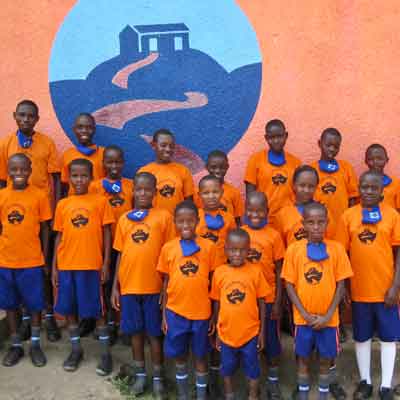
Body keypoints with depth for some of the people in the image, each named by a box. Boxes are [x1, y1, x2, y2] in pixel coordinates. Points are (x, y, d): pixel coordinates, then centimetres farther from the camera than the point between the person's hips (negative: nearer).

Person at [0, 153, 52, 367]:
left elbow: (44, 228, 0)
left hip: (32, 261, -2)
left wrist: (45, 257, 0)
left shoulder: (40, 195, -6)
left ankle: (35, 344, 25)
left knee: (35, 304, 8)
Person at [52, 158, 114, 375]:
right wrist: (54, 266, 7)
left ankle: (106, 352, 16)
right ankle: (76, 349, 28)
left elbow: (106, 234, 0)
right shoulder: (63, 204, 6)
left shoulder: (100, 201, -2)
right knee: (69, 309, 12)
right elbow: (59, 237, 9)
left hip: (91, 265, -3)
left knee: (96, 310, 3)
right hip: (66, 265, 3)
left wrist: (106, 263, -5)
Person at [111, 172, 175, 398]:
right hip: (129, 286, 3)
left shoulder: (164, 216, -4)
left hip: (154, 287, -3)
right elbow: (120, 254, 10)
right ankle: (140, 374, 29)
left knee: (155, 333, 7)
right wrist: (115, 286, 7)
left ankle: (158, 377, 23)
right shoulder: (124, 218, 6)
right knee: (135, 331, 14)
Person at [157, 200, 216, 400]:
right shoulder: (168, 248, -4)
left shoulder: (208, 246, -6)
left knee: (200, 355, 13)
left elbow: (213, 281, 0)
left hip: (201, 312, -1)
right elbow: (166, 282, 4)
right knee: (179, 354, 17)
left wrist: (214, 314, 1)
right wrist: (164, 313, 5)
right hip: (175, 311, 1)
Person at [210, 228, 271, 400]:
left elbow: (261, 303, -3)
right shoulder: (219, 272, -7)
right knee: (227, 368, 20)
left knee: (252, 368, 16)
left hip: (250, 332, -1)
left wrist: (262, 331, -1)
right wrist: (217, 332, 6)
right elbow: (216, 304, 2)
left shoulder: (255, 271, -11)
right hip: (226, 332, 2)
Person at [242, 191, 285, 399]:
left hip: (268, 298, -2)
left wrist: (278, 302, -5)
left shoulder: (274, 236, -7)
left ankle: (273, 381, 29)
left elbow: (279, 272, -4)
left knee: (271, 340, 11)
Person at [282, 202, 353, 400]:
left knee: (326, 358, 14)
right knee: (303, 357, 14)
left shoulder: (337, 248, -8)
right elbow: (289, 285, -5)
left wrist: (328, 315, -9)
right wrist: (305, 314, -10)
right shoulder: (294, 249, -9)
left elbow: (341, 285, -4)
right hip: (303, 317, 0)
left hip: (328, 317, 0)